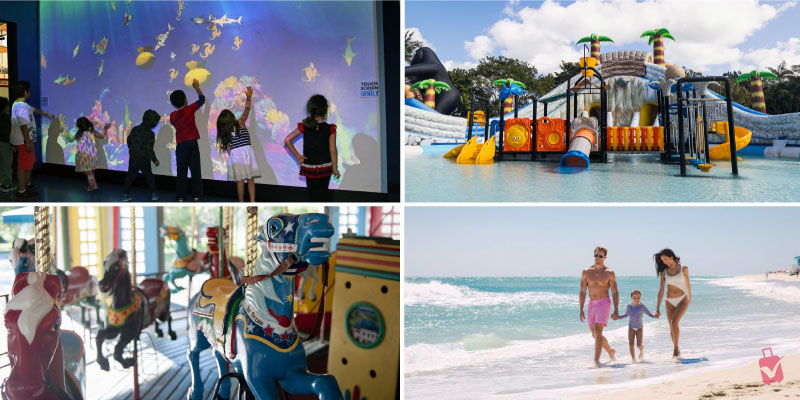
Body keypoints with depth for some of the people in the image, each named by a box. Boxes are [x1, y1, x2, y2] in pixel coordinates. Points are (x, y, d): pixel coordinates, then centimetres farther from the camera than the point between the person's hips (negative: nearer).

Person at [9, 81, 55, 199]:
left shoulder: (20, 104, 14)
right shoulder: (21, 106, -21)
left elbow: (34, 109, 33)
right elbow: (23, 126, -25)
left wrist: (47, 114, 48)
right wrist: (28, 142, -25)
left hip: (24, 140, 11)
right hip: (24, 141, -11)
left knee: (29, 162, 23)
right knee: (23, 165, -6)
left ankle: (27, 184, 37)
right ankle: (21, 192, -2)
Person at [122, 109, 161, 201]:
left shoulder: (135, 129, 2)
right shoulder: (150, 133, -14)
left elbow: (129, 141, 12)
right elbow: (149, 149, -15)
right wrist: (154, 160, -4)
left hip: (132, 158, 4)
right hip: (144, 158, -4)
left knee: (130, 176, 11)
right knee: (149, 176, 11)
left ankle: (125, 194, 9)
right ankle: (153, 194, 15)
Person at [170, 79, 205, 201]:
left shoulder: (172, 116, 3)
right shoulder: (190, 109, -5)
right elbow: (202, 99, 7)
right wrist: (196, 87, 19)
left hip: (180, 145, 2)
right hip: (192, 143, -2)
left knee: (181, 171, 6)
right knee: (195, 170, 1)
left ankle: (181, 196, 5)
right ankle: (196, 195, -2)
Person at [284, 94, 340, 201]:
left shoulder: (304, 126, -7)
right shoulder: (330, 129, -13)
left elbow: (287, 140, -9)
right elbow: (333, 150, -10)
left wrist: (297, 155, -1)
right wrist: (335, 168, -1)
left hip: (309, 167, 0)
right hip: (325, 167, 0)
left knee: (314, 194, 8)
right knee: (324, 192, 18)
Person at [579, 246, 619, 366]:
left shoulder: (609, 273, -1)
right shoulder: (586, 272, 5)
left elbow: (615, 293, 0)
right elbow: (583, 292, 7)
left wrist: (616, 310, -8)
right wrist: (581, 310, 2)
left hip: (604, 303, -4)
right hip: (592, 304, 4)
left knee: (598, 332, -19)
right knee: (595, 334, 13)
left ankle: (596, 360, -20)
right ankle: (610, 351, 38)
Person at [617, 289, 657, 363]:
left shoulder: (642, 307, -9)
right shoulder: (629, 306, -1)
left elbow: (649, 314, -7)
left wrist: (654, 316, -27)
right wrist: (619, 317, 6)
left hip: (639, 327, -2)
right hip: (631, 327, 2)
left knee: (639, 345, -6)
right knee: (631, 344, -8)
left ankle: (642, 351, 28)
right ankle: (633, 358, 1)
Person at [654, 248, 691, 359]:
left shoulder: (684, 269, -1)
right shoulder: (664, 272, 2)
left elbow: (687, 284, 13)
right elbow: (661, 290, 2)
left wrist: (689, 297, 26)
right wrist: (658, 308, 0)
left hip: (682, 300, -2)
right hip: (670, 302, 2)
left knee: (674, 322, -22)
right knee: (672, 328, 5)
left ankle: (676, 347, -10)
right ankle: (676, 350, 23)